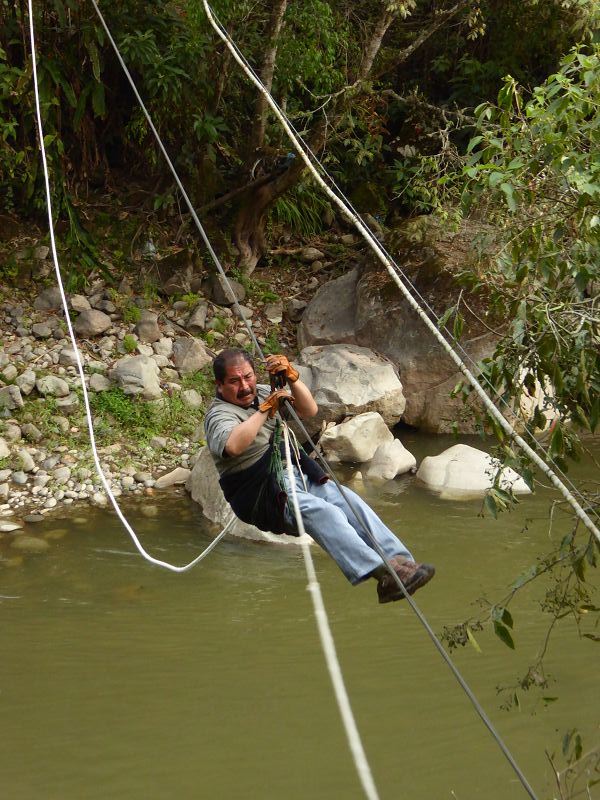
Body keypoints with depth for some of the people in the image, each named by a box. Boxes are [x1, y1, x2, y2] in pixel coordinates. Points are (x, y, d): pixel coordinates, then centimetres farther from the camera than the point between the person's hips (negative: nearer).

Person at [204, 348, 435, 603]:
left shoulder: (262, 392, 16)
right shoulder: (219, 414, -7)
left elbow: (309, 410, 9)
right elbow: (234, 446, -30)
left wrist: (291, 377, -7)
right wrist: (265, 409, -25)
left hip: (296, 475, 7)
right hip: (264, 497, -7)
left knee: (347, 499, -20)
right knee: (321, 511, -31)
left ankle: (399, 560, -30)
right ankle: (382, 572, -44)